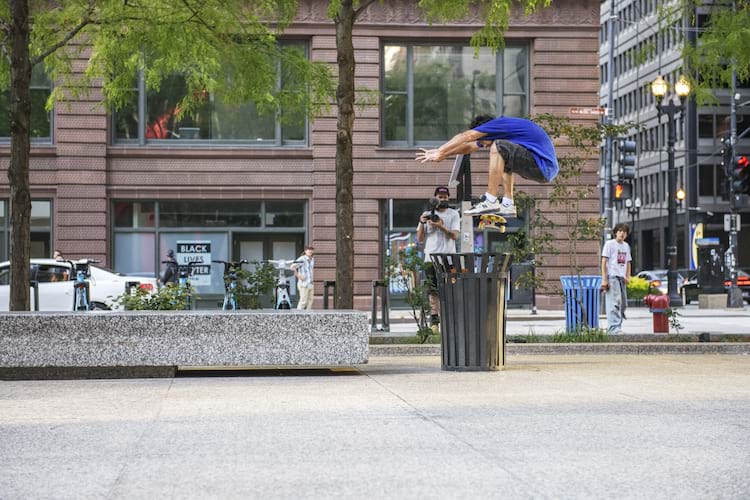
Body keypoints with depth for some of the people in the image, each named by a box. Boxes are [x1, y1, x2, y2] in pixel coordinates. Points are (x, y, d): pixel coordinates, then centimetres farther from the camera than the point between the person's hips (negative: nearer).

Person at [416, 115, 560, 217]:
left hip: (543, 167, -10)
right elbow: (470, 146, 23)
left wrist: (440, 152, -1)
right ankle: (507, 205, 12)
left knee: (499, 147, -17)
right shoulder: (504, 128, 20)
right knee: (504, 158, 26)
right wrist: (440, 153, 19)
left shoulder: (501, 123, -7)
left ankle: (491, 202, -16)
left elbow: (466, 136, -7)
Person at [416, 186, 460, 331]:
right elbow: (420, 239, 8)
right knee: (433, 291, -2)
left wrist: (441, 226, -19)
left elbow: (455, 236, -5)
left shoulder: (453, 214, 8)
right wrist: (422, 223, -9)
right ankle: (434, 321, 0)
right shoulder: (427, 214, 12)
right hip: (431, 257, 1)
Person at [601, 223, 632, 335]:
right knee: (614, 303, -16)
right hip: (612, 276, -8)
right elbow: (604, 262, -6)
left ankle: (612, 327, 19)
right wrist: (604, 279, -12)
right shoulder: (610, 244, -2)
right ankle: (614, 328, -20)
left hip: (622, 278, 8)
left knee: (623, 304, 9)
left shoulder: (626, 246, 17)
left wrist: (628, 277, 7)